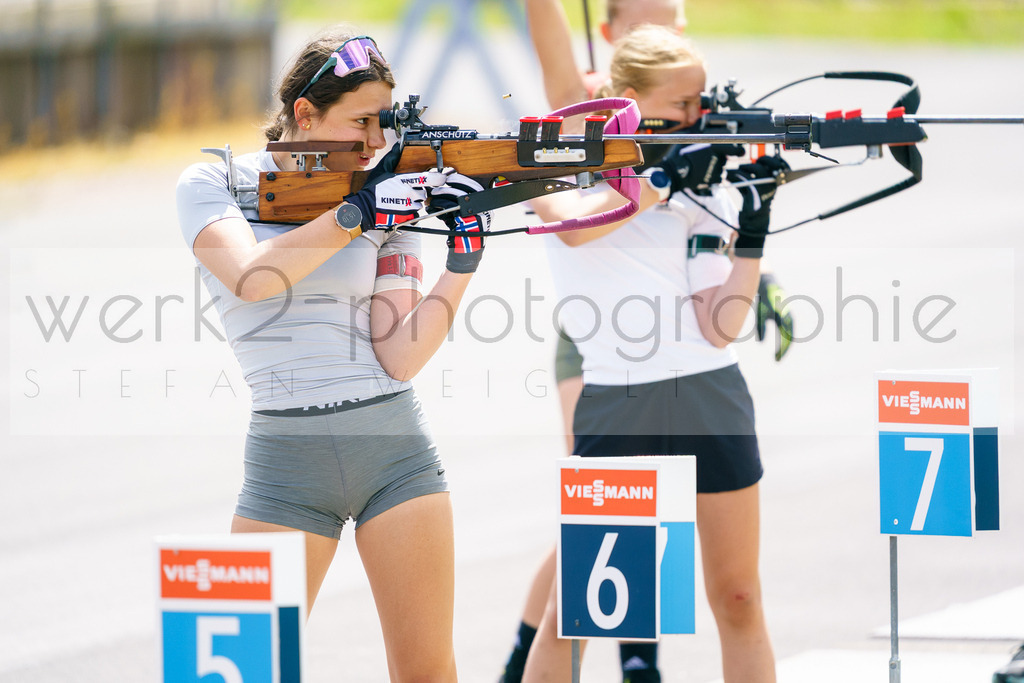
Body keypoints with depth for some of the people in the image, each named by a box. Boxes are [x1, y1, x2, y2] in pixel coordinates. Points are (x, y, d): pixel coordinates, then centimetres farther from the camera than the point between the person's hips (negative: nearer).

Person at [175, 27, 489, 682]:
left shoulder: (395, 199, 6)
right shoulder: (214, 185, 2)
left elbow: (399, 357, -3)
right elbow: (251, 277, -19)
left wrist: (464, 262, -14)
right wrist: (355, 215, -19)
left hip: (398, 448, 2)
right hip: (288, 459, -2)